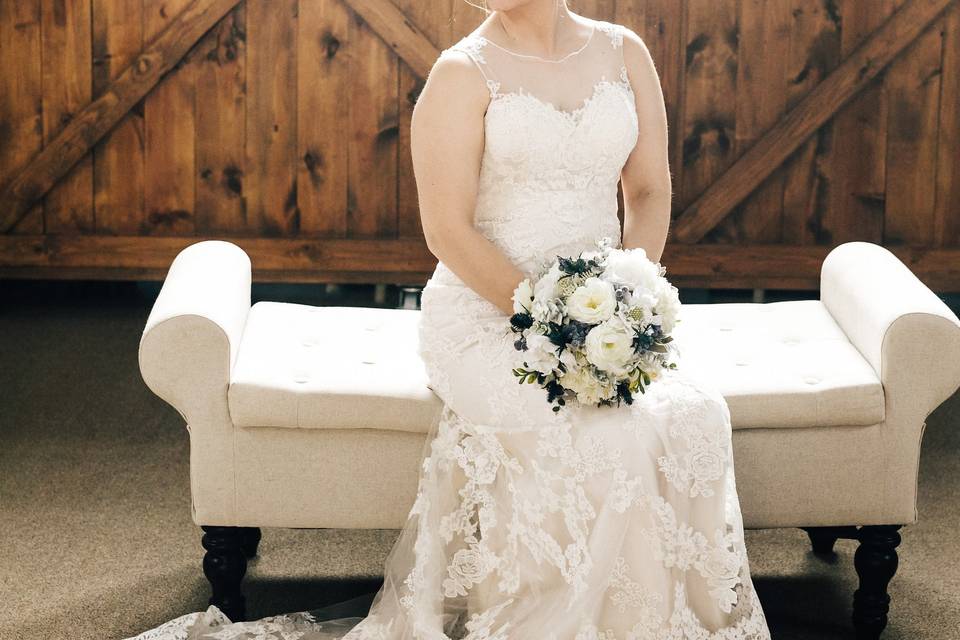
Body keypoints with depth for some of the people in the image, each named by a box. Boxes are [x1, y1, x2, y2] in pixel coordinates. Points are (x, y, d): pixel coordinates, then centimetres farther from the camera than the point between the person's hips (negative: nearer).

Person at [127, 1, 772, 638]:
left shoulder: (623, 53, 10)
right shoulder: (464, 74, -4)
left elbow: (651, 191, 11)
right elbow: (450, 231, -9)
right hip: (484, 313, -4)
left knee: (695, 411, -25)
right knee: (593, 431, -31)